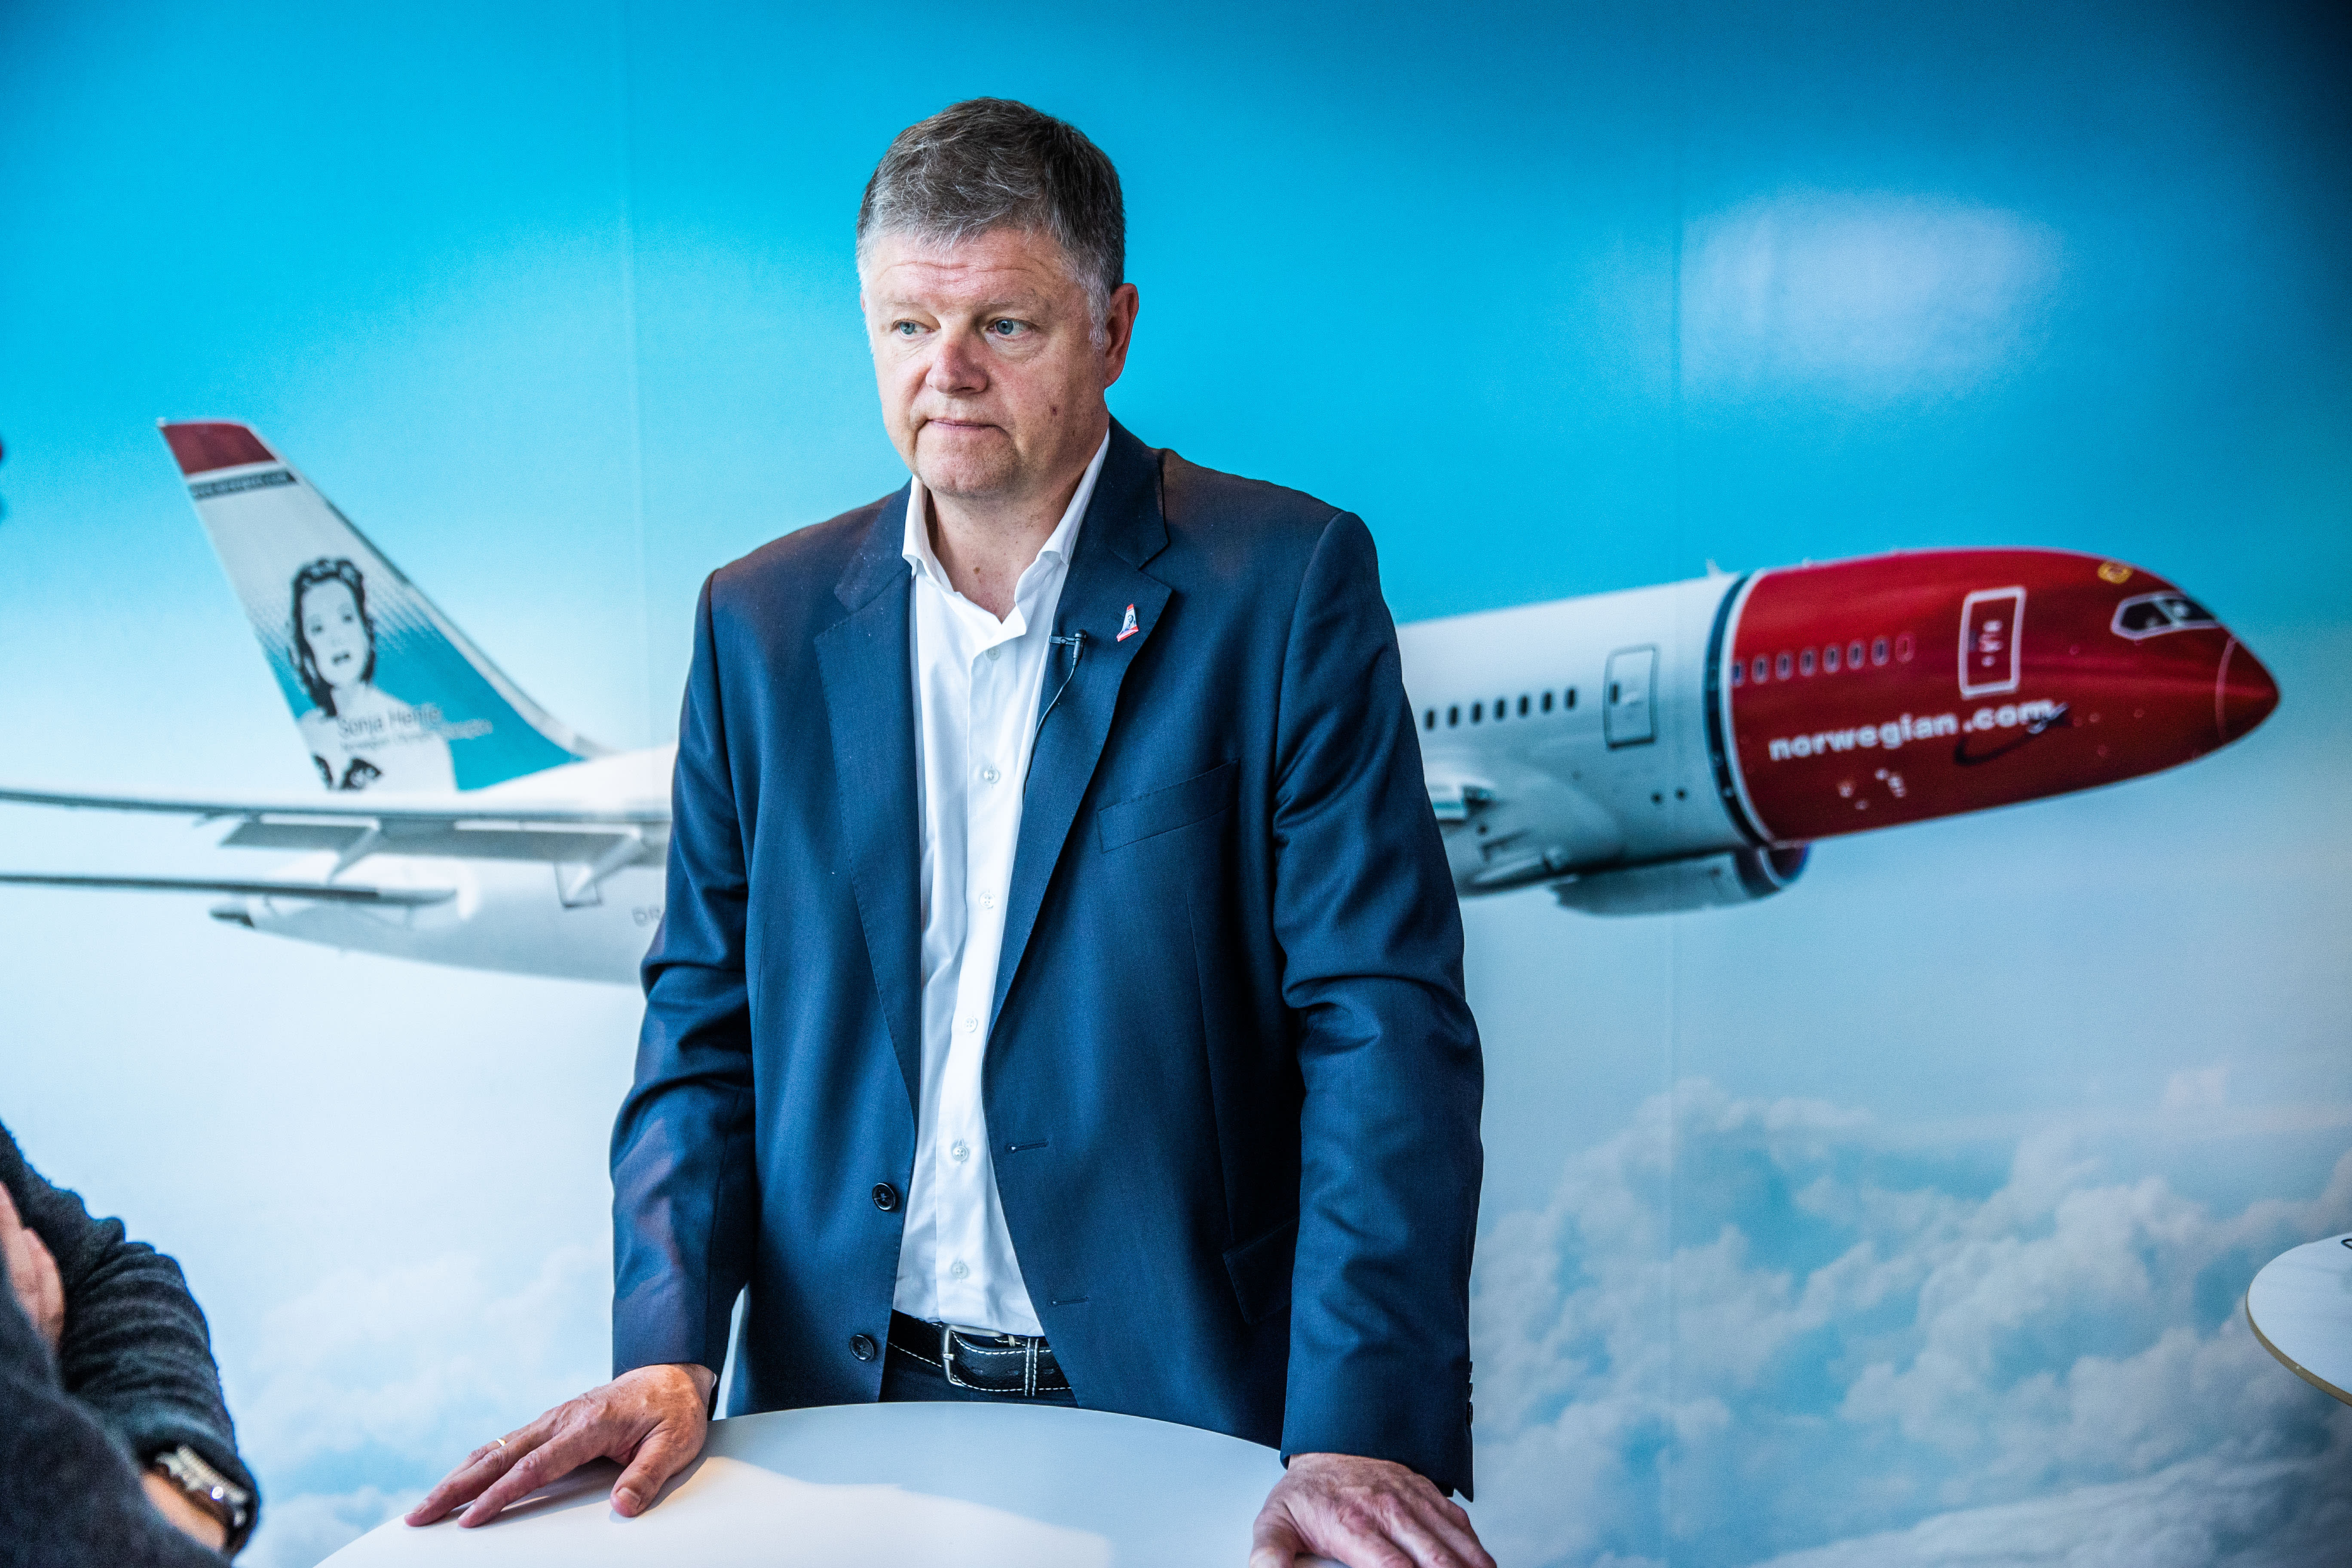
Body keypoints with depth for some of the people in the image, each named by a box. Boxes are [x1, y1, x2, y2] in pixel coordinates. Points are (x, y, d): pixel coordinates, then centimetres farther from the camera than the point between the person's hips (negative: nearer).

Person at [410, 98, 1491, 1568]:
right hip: (845, 1406, 3)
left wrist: (1358, 1432, -21)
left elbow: (1384, 1022, -13)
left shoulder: (1286, 584, -9)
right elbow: (707, 1018, 5)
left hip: (1183, 1415, -2)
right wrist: (667, 1351, -6)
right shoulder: (764, 620, 2)